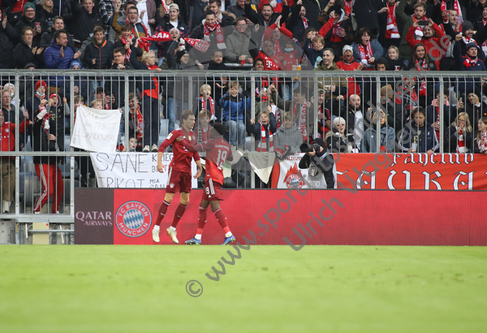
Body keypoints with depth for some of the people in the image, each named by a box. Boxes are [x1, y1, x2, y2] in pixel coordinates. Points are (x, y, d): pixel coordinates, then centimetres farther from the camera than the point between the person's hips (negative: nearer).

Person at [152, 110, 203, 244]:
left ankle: (172, 229, 16)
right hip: (176, 168, -7)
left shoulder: (193, 135, 14)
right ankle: (156, 228, -3)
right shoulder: (176, 133, -6)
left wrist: (200, 167, 16)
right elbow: (162, 146, -11)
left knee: (185, 201, 5)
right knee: (169, 198, -9)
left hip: (187, 171, 7)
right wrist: (159, 163, -23)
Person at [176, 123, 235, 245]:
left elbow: (193, 149, -8)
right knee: (203, 206, 12)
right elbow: (230, 158, 34)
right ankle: (197, 237, 12)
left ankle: (228, 234, -24)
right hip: (219, 177, 9)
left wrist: (182, 140, 8)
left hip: (212, 177, -9)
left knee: (215, 206, -15)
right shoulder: (226, 145, 15)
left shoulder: (212, 143, -7)